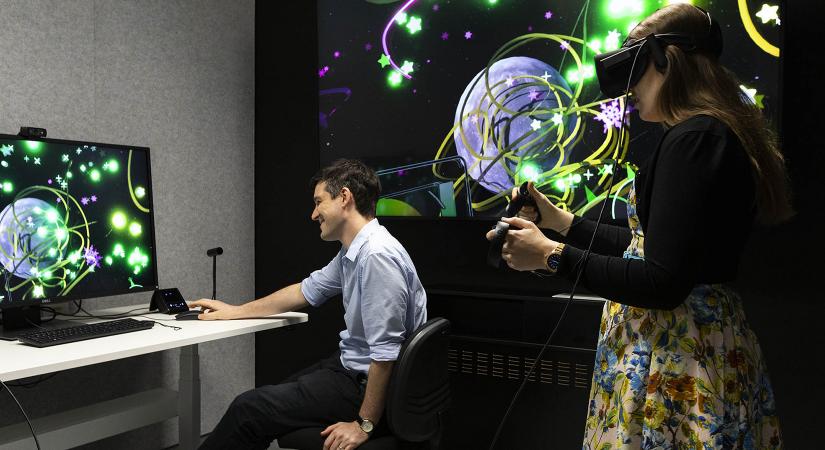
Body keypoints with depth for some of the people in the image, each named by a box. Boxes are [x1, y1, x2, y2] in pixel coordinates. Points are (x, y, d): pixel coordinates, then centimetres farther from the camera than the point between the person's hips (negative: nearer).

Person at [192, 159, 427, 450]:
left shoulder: (377, 256, -27)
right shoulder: (352, 252, 4)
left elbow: (386, 351, -28)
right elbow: (306, 291, 18)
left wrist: (364, 425, -20)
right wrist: (235, 312, 24)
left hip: (366, 383, -9)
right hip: (350, 365, 9)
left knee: (248, 409, -6)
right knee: (270, 396, 20)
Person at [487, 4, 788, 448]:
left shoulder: (693, 138, -18)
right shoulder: (714, 133, 13)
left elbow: (664, 283, -23)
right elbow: (646, 243, 16)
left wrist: (551, 255, -16)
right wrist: (556, 219, 17)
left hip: (675, 355, -9)